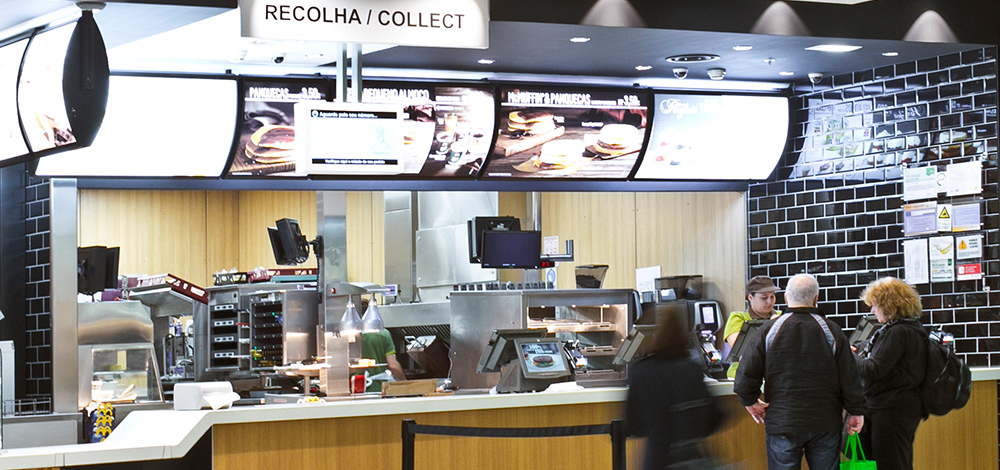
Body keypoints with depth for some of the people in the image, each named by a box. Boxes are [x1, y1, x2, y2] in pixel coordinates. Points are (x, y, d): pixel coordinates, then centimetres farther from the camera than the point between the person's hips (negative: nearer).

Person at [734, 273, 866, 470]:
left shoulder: (768, 330, -3)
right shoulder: (831, 331, -1)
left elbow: (746, 376, -5)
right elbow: (850, 378, 1)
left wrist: (750, 402, 11)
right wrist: (856, 412, 12)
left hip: (781, 423, -1)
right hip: (825, 424, 1)